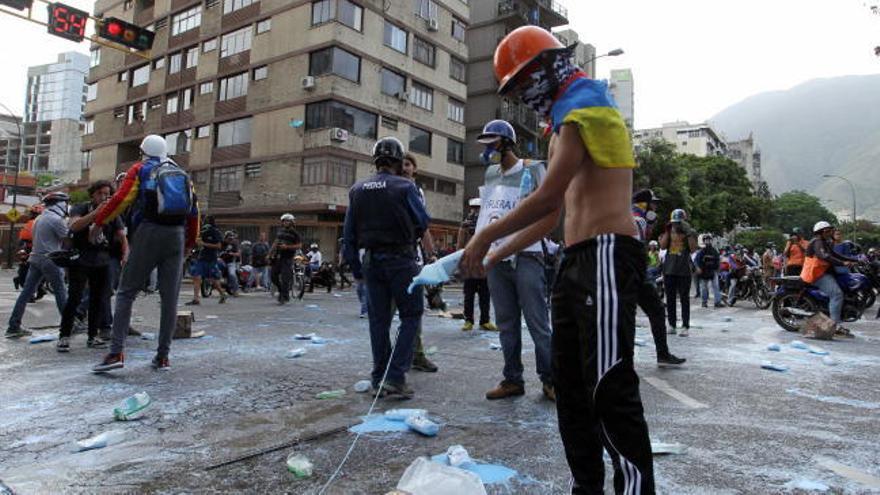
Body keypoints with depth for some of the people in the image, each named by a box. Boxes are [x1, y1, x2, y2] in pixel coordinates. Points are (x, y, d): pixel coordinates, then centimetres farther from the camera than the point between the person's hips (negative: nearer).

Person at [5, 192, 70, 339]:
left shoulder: (40, 217, 15)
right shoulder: (57, 219, -12)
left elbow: (44, 239, 18)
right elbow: (67, 241, -9)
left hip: (35, 258, 8)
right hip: (49, 260, -8)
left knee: (26, 292, 7)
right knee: (60, 293, 0)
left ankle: (13, 327, 8)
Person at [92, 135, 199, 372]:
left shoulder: (140, 169, 9)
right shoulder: (181, 174, 20)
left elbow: (121, 199, -4)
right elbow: (194, 211, 16)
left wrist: (98, 222, 7)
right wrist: (191, 242, 25)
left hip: (149, 232, -3)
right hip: (177, 235, 3)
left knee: (126, 292, 3)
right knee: (169, 298, 5)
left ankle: (117, 352, -5)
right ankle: (163, 356, 7)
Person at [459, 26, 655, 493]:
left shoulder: (584, 108, -5)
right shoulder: (564, 124, 25)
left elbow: (546, 197, -14)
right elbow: (552, 213, 24)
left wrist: (485, 236, -4)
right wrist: (499, 254, 22)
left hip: (606, 256, -10)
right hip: (576, 260, 10)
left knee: (610, 389, -11)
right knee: (571, 384, 12)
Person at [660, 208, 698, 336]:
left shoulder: (689, 232, 2)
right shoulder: (668, 232, 9)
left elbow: (693, 249, -8)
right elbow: (663, 246, -4)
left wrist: (689, 234, -15)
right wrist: (667, 231, -8)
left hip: (684, 270, -3)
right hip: (669, 269, 3)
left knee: (684, 298, 0)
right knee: (670, 298, 7)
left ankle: (685, 326, 1)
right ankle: (672, 325, 14)